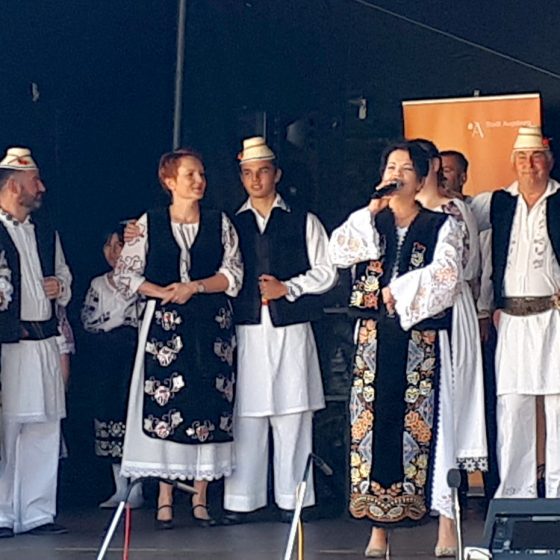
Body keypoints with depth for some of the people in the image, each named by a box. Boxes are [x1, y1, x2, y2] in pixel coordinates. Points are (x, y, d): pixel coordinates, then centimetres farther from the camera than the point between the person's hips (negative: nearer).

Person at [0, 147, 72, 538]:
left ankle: (38, 513, 13)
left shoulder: (46, 234, 19)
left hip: (45, 342, 7)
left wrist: (61, 286, 8)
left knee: (45, 431, 7)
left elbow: (64, 275, 28)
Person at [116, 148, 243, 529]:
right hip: (165, 323, -1)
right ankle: (165, 499, 1)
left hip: (212, 324, 1)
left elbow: (233, 275, 2)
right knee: (164, 404, -5)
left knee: (209, 406, -1)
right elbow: (126, 274, 3)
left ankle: (201, 498, 6)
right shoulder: (149, 223, 5)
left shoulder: (220, 223, 9)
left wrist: (194, 287, -10)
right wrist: (160, 292, -10)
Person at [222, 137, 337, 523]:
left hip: (292, 330, -1)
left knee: (292, 415, -2)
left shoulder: (303, 222, 10)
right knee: (246, 414, -1)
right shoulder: (231, 225, 13)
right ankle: (241, 499, 4)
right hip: (246, 329, 1)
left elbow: (326, 272, 5)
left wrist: (287, 288, -5)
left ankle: (292, 497, 5)